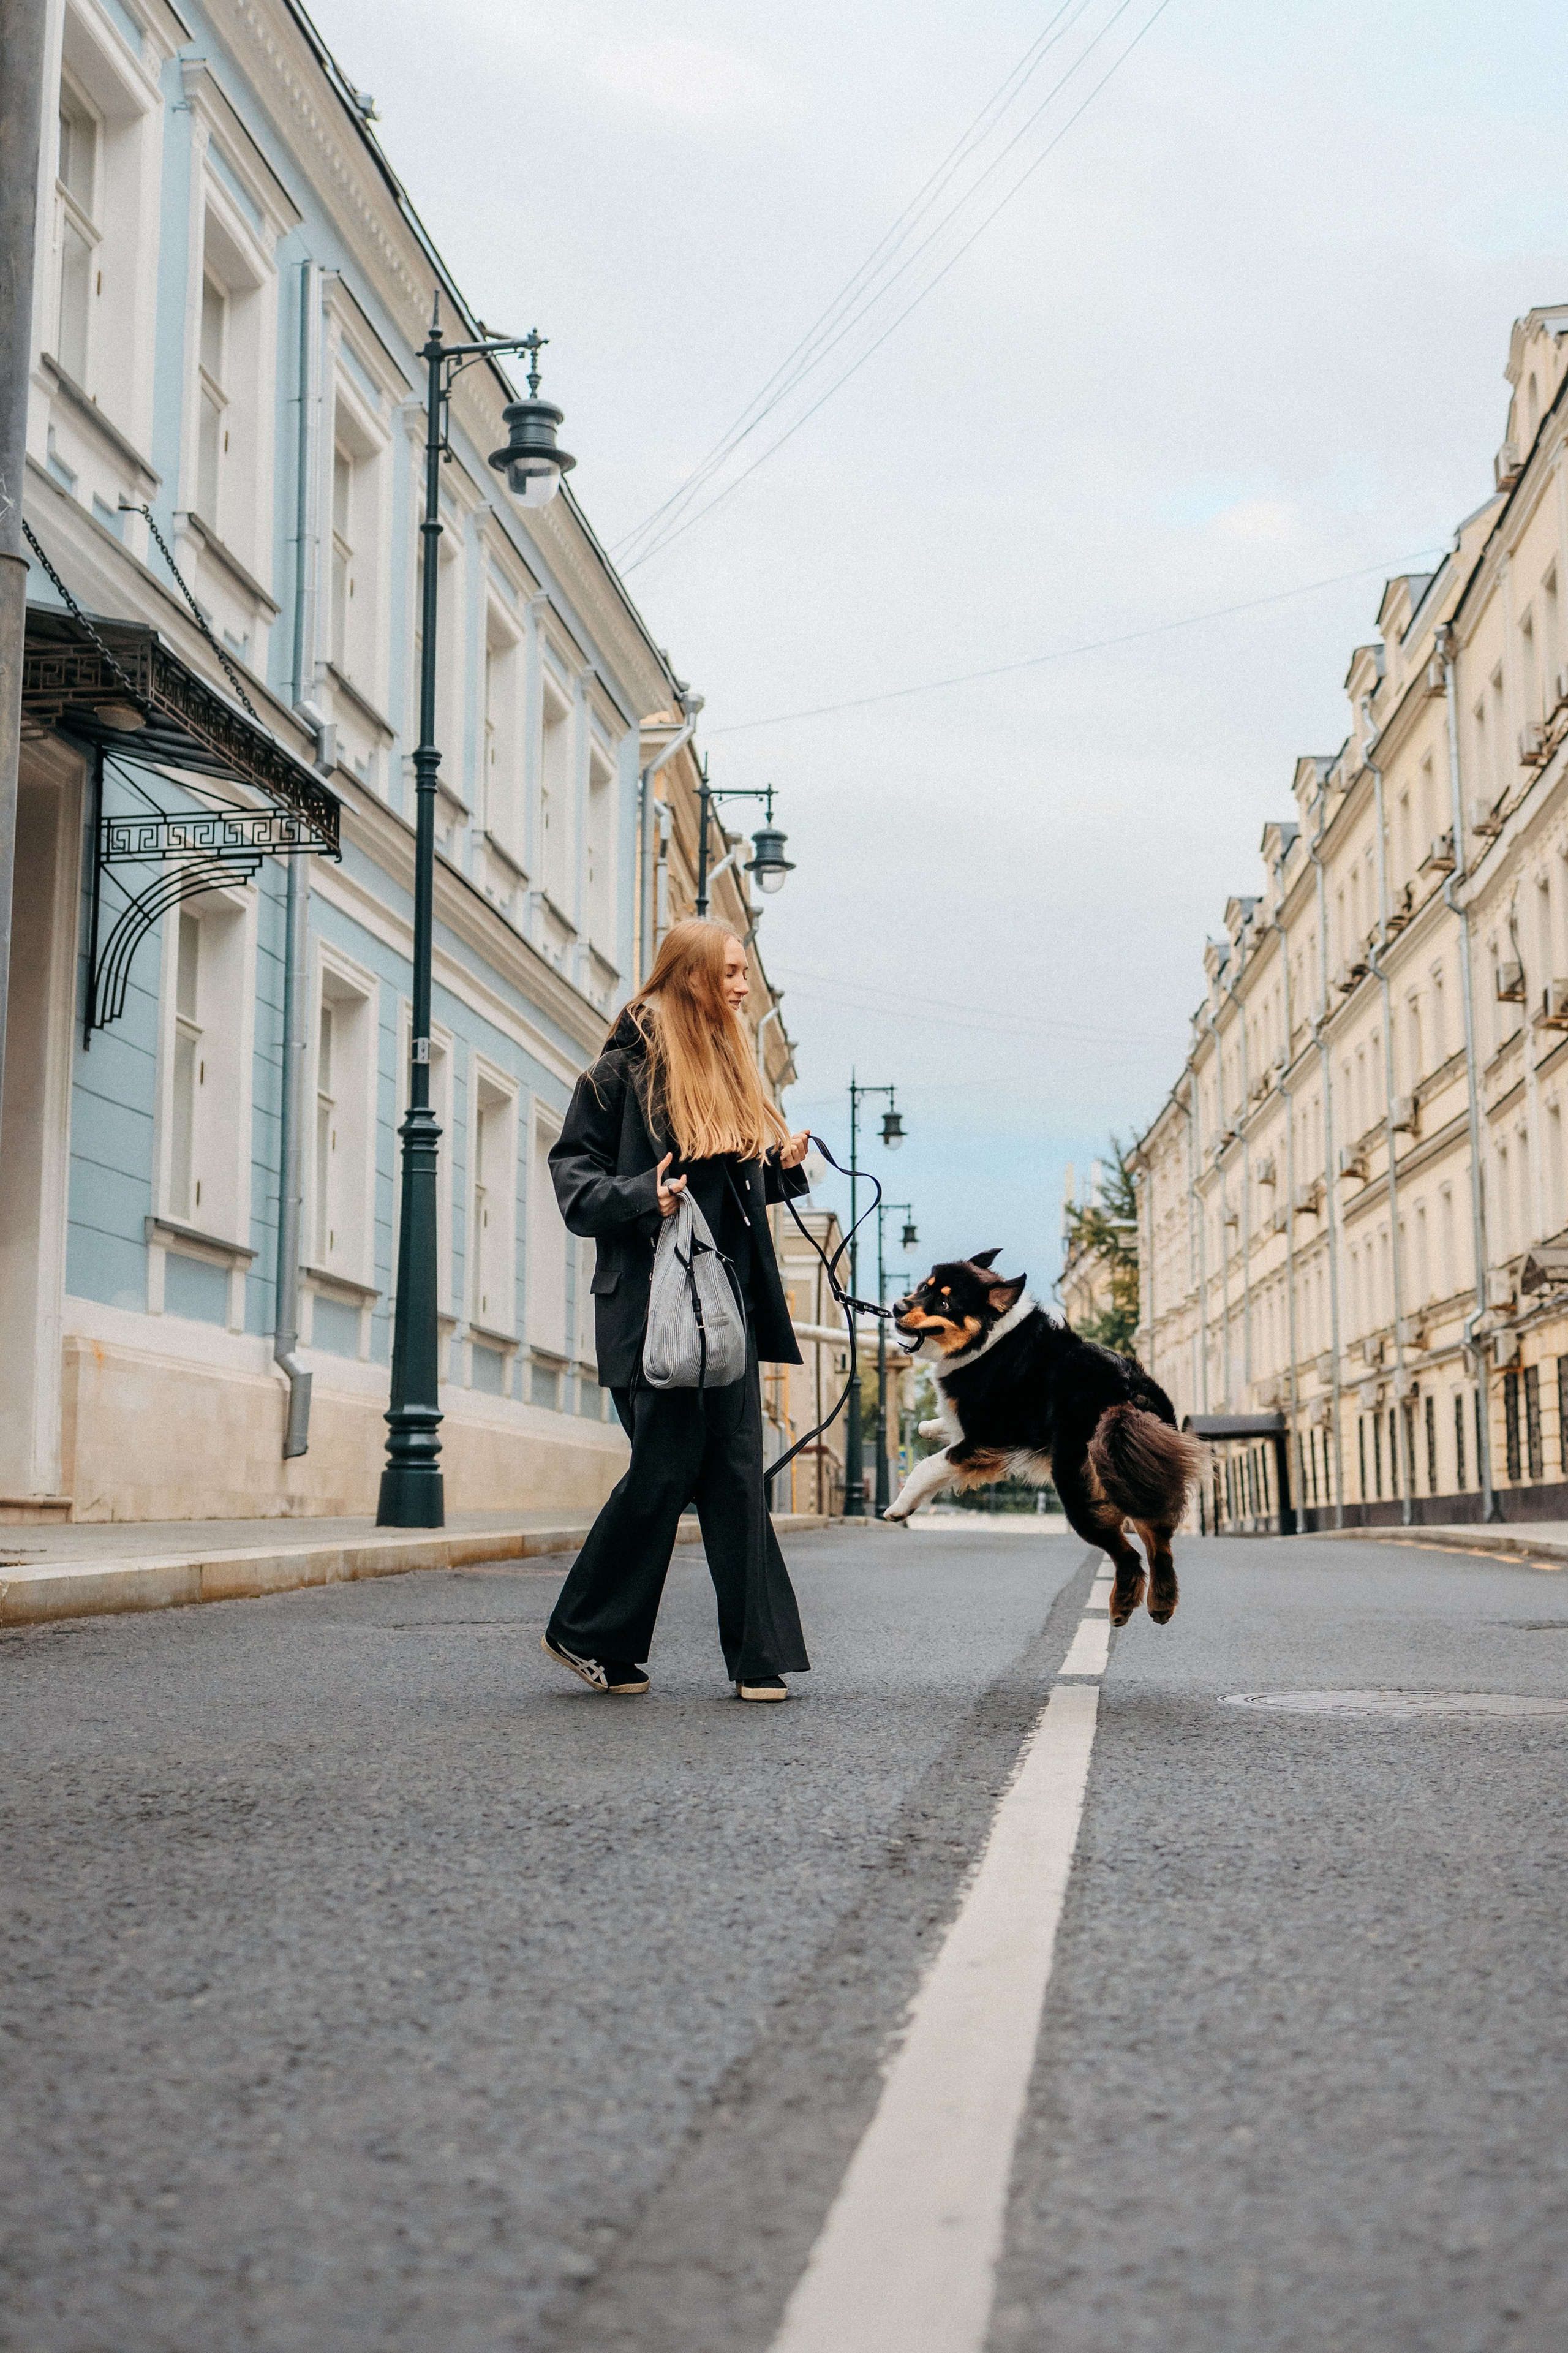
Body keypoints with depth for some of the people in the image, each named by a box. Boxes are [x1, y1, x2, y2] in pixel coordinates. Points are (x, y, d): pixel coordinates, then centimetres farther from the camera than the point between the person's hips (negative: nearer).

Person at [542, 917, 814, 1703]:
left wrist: (781, 1165, 5)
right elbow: (574, 1174, -6)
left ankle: (758, 1656, 3)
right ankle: (586, 1633, 12)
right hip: (650, 1302, -7)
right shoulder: (625, 1067, -4)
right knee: (666, 1465, -6)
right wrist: (643, 1198, -21)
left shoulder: (728, 1066, 17)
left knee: (737, 1468, 2)